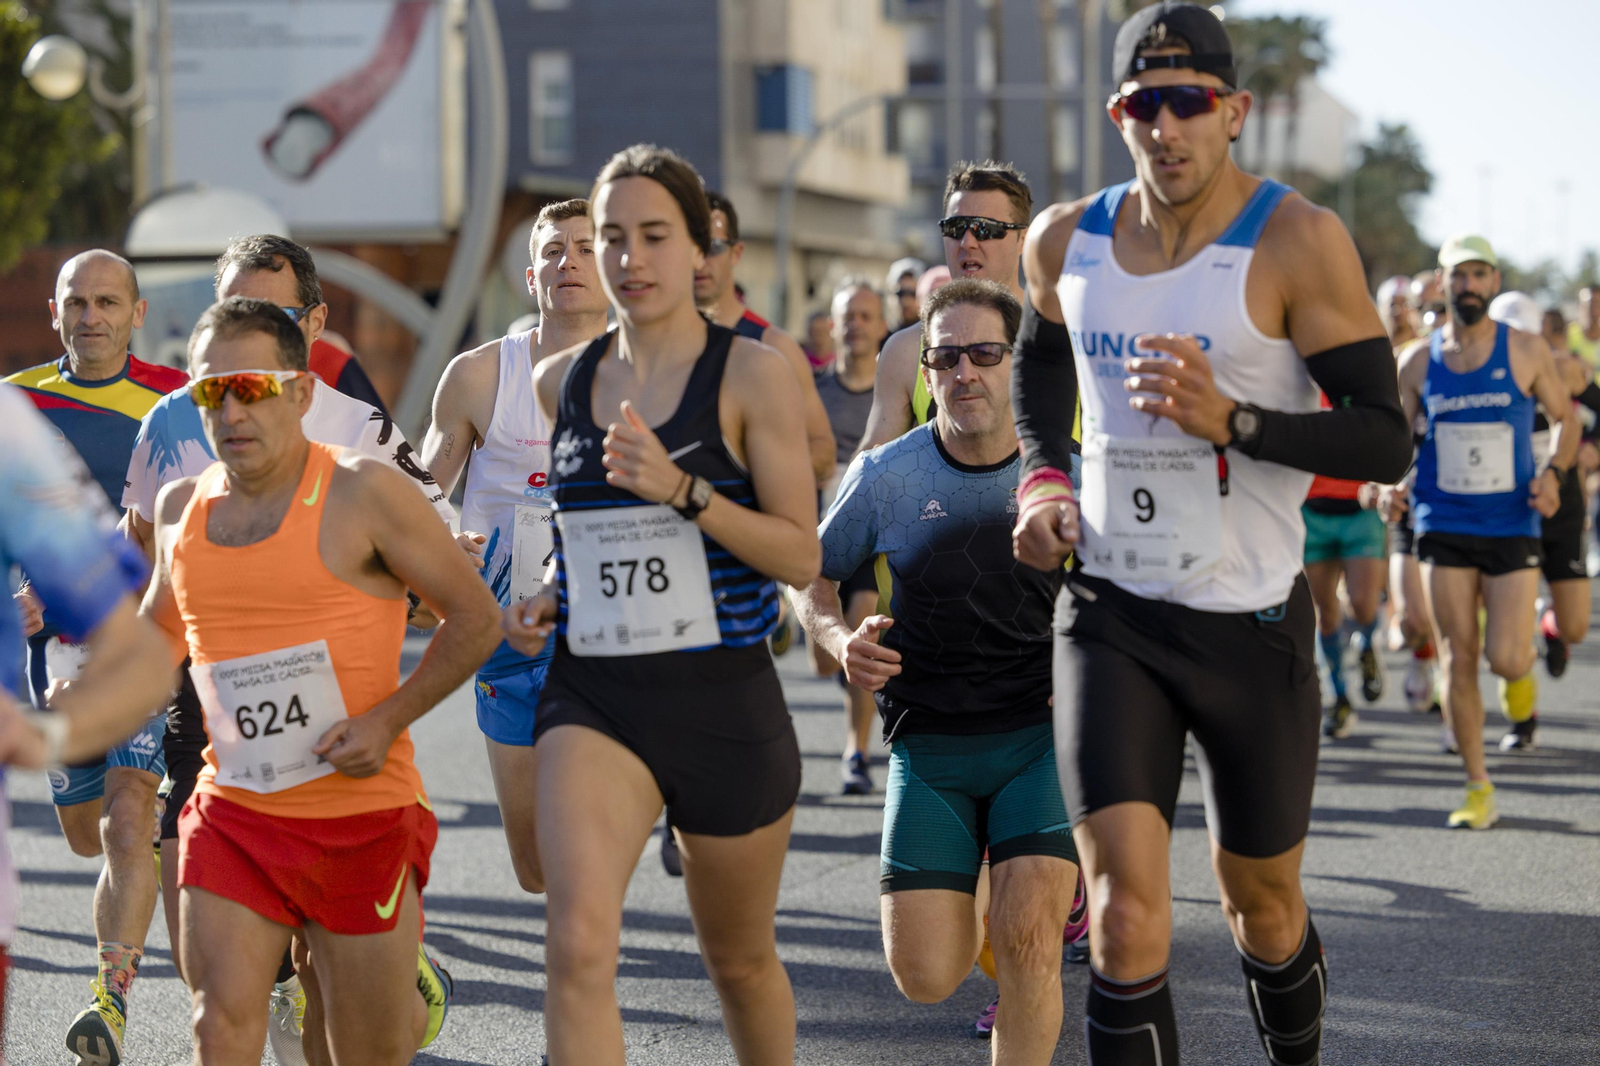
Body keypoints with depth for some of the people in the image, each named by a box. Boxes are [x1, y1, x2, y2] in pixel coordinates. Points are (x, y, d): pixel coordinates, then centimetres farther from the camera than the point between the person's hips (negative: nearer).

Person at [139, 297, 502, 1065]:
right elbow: (160, 628, 25)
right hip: (232, 812, 4)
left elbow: (475, 619, -5)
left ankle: (417, 996, 43)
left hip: (364, 812, -4)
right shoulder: (182, 506, 6)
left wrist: (387, 720, -15)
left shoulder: (364, 494, -10)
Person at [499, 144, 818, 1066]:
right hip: (592, 696, 2)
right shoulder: (559, 383, 9)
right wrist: (550, 598, 7)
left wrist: (682, 489, -22)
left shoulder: (752, 376, -5)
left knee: (740, 962, 15)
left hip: (725, 702, -2)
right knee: (578, 945, -21)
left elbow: (802, 558, -10)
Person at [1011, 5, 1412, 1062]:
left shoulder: (1297, 241, -12)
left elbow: (1386, 443, -14)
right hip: (1110, 616, 2)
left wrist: (1231, 420, -27)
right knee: (1125, 908, -14)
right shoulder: (1067, 241, 2)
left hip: (1251, 622, -2)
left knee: (1262, 902, 15)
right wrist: (1043, 478, 9)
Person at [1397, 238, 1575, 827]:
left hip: (1513, 528, -1)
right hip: (1444, 529, 2)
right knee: (1457, 662, -1)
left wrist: (1554, 471, -9)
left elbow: (1565, 417, 9)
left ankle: (1523, 668, 29)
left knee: (1505, 659, -11)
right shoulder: (1418, 360, 4)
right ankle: (1478, 789, 10)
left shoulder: (1526, 351, -1)